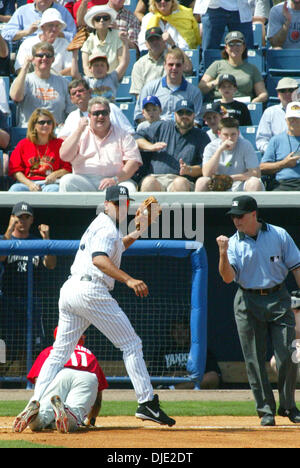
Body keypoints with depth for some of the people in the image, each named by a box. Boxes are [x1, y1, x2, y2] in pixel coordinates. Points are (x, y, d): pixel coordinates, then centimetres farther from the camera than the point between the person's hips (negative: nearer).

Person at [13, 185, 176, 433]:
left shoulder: (100, 224, 24)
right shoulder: (107, 228, -7)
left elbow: (115, 248, 43)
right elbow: (99, 259, -24)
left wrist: (139, 231, 32)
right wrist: (129, 280, -33)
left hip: (69, 290, 10)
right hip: (91, 291, -10)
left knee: (59, 352, 7)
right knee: (131, 344, -3)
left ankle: (36, 404, -3)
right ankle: (147, 402, -7)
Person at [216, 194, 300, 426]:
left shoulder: (279, 235, 0)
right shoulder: (235, 243, 1)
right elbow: (228, 277, -10)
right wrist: (223, 253, -25)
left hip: (278, 299, -1)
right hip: (248, 302, 1)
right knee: (255, 360, -1)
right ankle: (266, 410, 7)